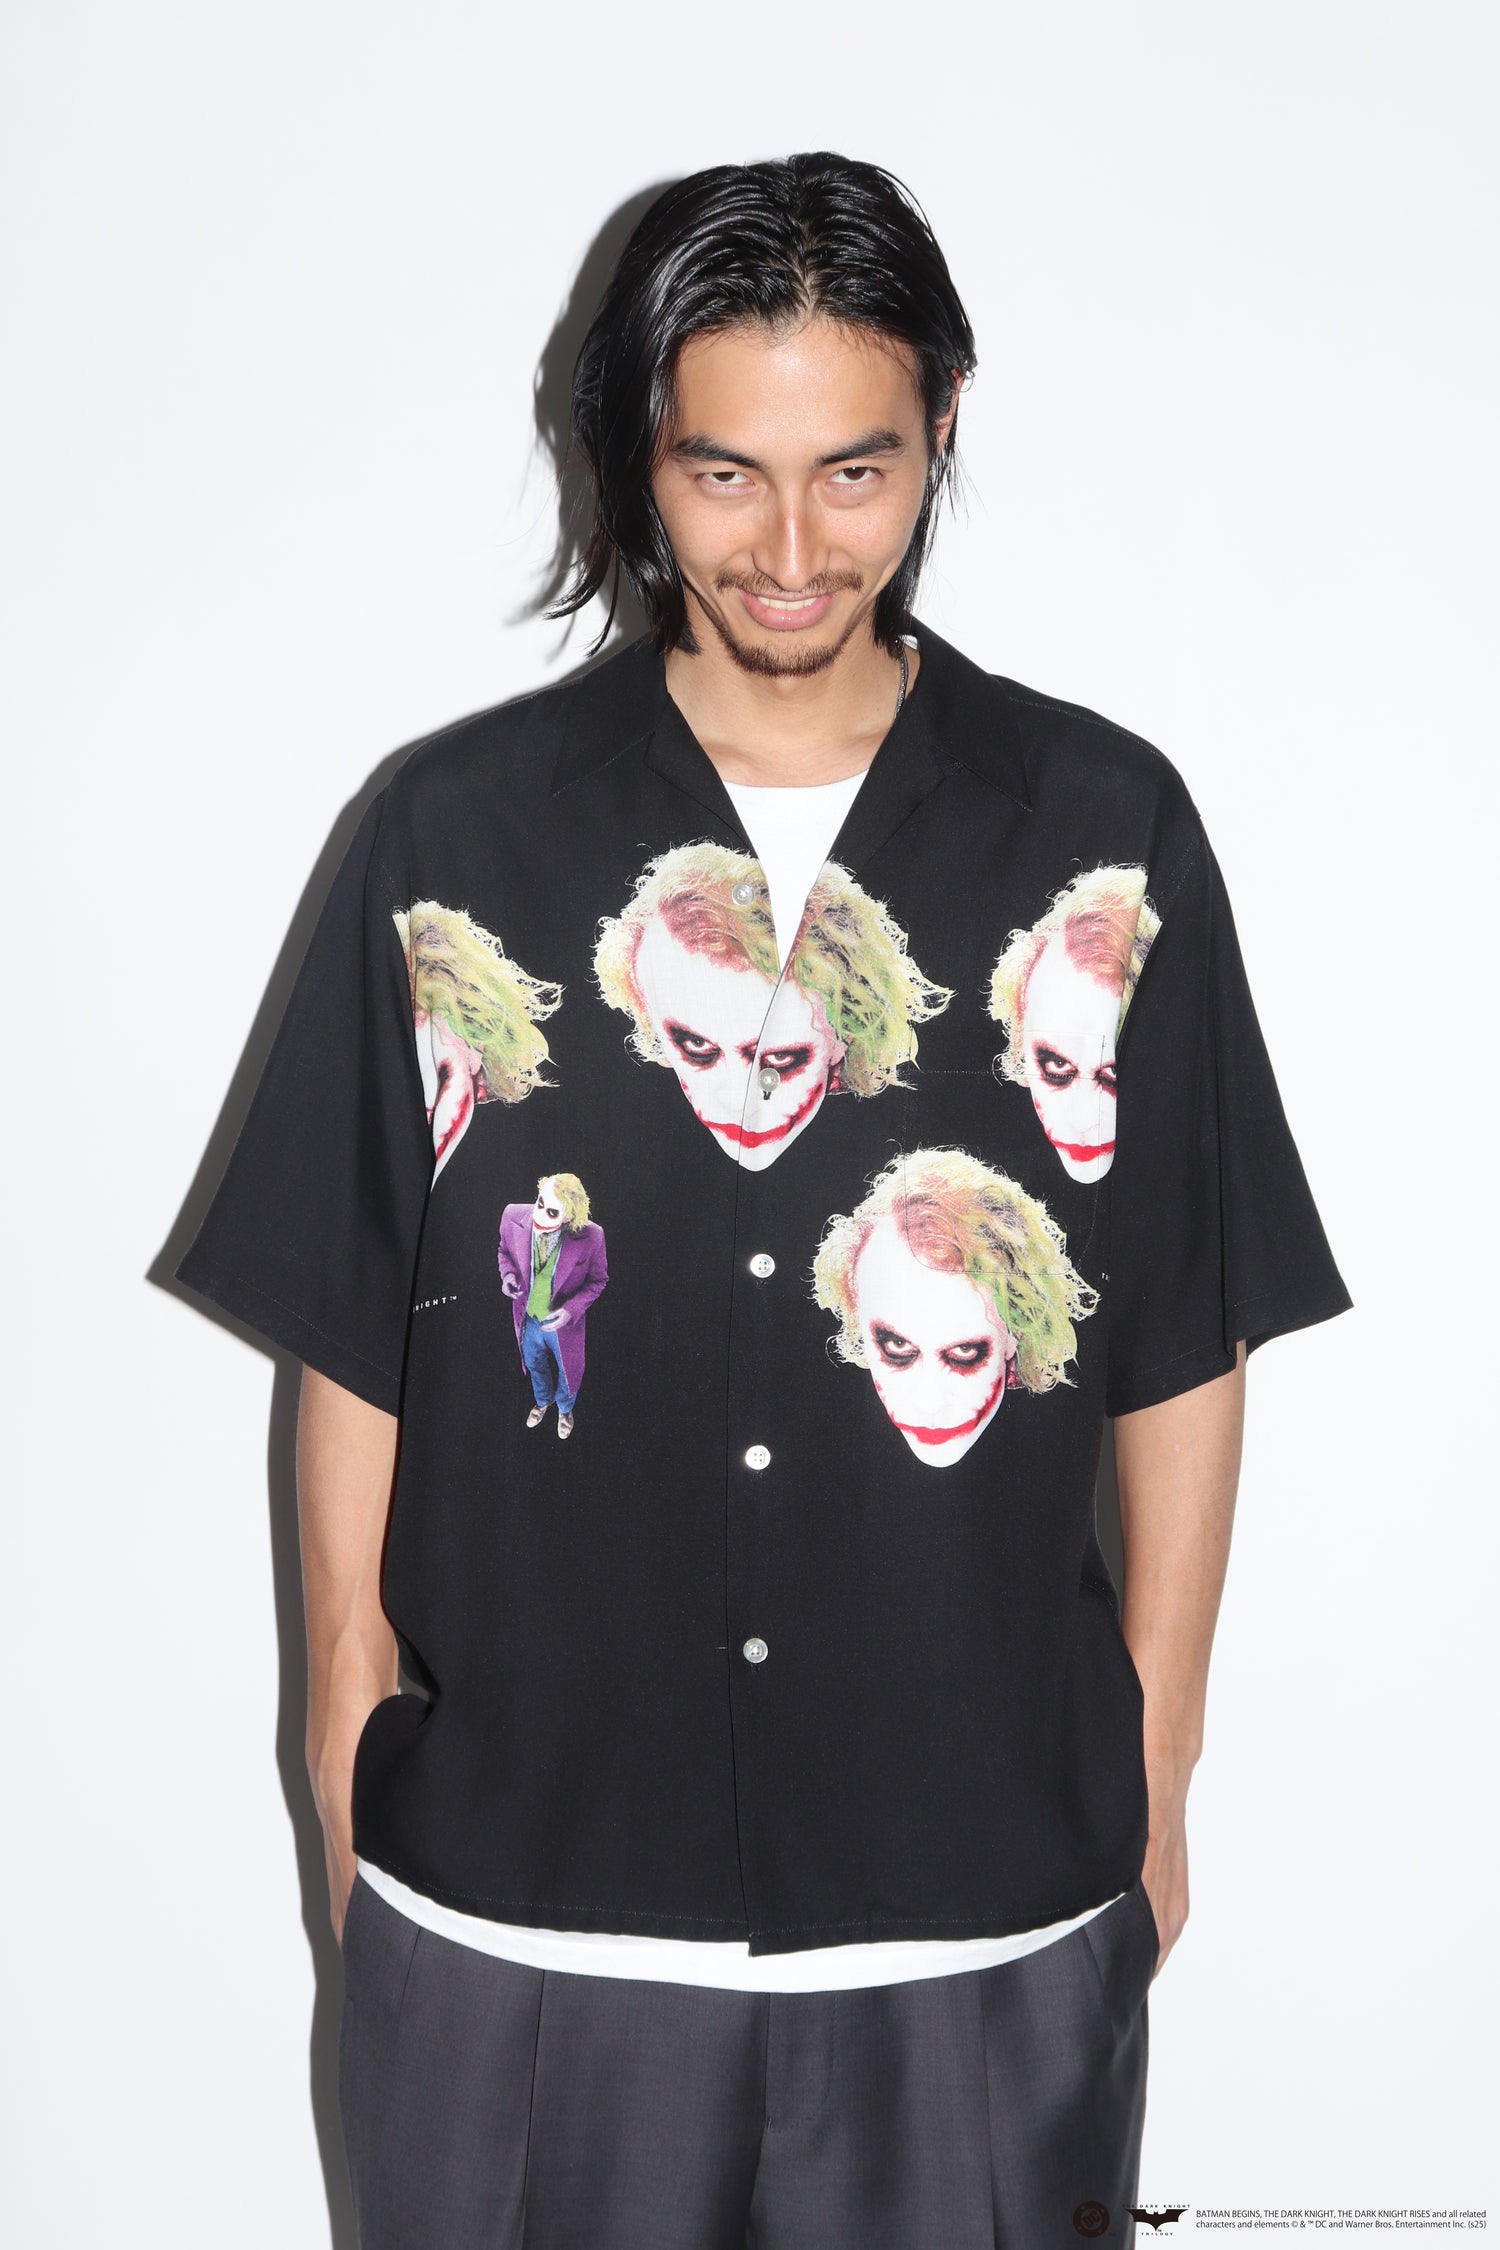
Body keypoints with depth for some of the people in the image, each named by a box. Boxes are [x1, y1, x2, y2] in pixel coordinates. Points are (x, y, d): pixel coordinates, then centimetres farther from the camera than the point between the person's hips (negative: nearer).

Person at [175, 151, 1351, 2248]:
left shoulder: (1105, 829, -5)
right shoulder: (457, 826, -5)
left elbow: (1185, 1349, 1)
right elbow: (357, 1338, 0)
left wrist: (1157, 1778, 5)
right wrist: (349, 1746, 3)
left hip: (984, 1903, 1)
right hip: (520, 1889, 0)